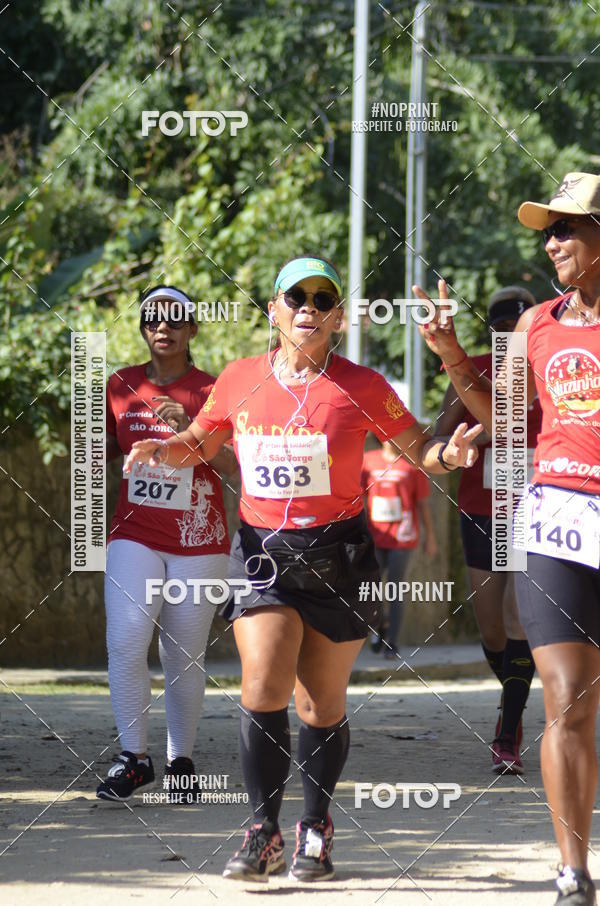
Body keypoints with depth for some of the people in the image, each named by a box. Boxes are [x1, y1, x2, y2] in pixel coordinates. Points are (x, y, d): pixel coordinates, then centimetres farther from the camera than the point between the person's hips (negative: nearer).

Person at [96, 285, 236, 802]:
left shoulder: (211, 391, -2)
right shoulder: (121, 387, 7)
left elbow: (237, 467, -9)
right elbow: (103, 453, 20)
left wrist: (190, 429, -23)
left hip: (198, 543, -1)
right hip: (135, 537, 1)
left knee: (185, 656, 4)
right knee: (125, 642, -16)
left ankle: (181, 760, 17)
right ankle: (134, 759, -9)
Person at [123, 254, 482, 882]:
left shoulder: (361, 387, -2)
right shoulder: (240, 380, 5)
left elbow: (416, 448, 6)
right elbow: (199, 443, 19)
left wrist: (446, 454, -16)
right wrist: (161, 450, -2)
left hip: (336, 555, -1)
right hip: (262, 549, 1)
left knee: (321, 704, 4)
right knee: (264, 688, -15)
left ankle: (315, 829, 23)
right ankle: (263, 834, -5)